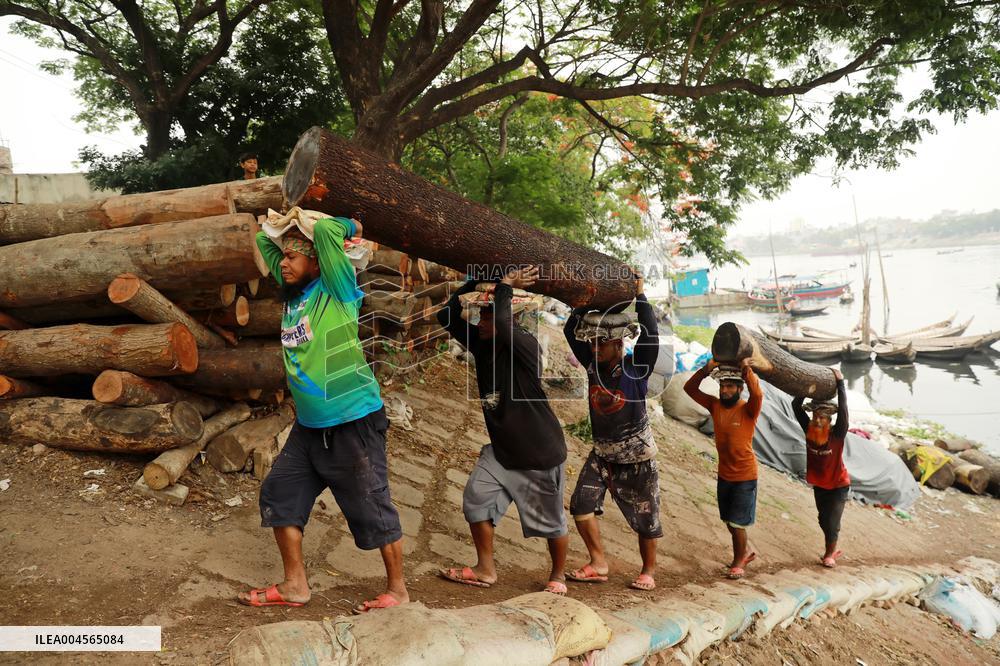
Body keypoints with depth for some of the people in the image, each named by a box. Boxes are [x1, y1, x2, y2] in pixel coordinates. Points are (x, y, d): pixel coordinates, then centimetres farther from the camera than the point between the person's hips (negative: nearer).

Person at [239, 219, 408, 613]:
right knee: (279, 495, 11)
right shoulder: (293, 292, 9)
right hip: (309, 425, 8)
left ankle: (397, 590, 19)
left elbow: (326, 229, -24)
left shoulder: (336, 291, -12)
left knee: (372, 508, 3)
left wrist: (351, 227, -5)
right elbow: (264, 239, 17)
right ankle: (295, 585, 24)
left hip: (353, 422, -8)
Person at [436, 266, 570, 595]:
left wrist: (506, 286, -25)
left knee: (551, 520, 6)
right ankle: (485, 570, 14)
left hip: (540, 451, -6)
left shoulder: (526, 345, -20)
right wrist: (475, 284, -6)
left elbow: (502, 322, -40)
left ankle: (557, 576, 30)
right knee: (476, 497, -4)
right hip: (501, 448, 6)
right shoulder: (480, 344, 1)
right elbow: (447, 316, 0)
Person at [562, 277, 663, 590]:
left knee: (645, 516, 6)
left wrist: (640, 296, -25)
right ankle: (598, 564, 3)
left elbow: (650, 336, -26)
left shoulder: (637, 367, -13)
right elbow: (571, 332, 1)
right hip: (602, 452, 4)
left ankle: (648, 570, 25)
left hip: (637, 455, -4)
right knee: (581, 503, -8)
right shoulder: (593, 364, 0)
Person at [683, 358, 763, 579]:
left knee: (737, 523, 2)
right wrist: (706, 369, -19)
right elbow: (689, 388, -8)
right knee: (729, 521, 18)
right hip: (724, 475, 6)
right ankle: (748, 551, 42)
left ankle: (738, 561, 24)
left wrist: (747, 370, -38)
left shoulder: (748, 410, -17)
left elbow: (757, 395, -40)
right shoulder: (715, 405, -4)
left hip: (745, 477, -5)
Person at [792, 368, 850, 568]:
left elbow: (843, 410, -38)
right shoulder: (809, 430, -15)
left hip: (838, 485, -4)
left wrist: (840, 383, -37)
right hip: (818, 485, 4)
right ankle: (832, 550, 40)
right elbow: (796, 406, -18)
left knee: (832, 522, -2)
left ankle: (829, 554, 22)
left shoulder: (837, 434, -25)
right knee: (823, 520, 17)